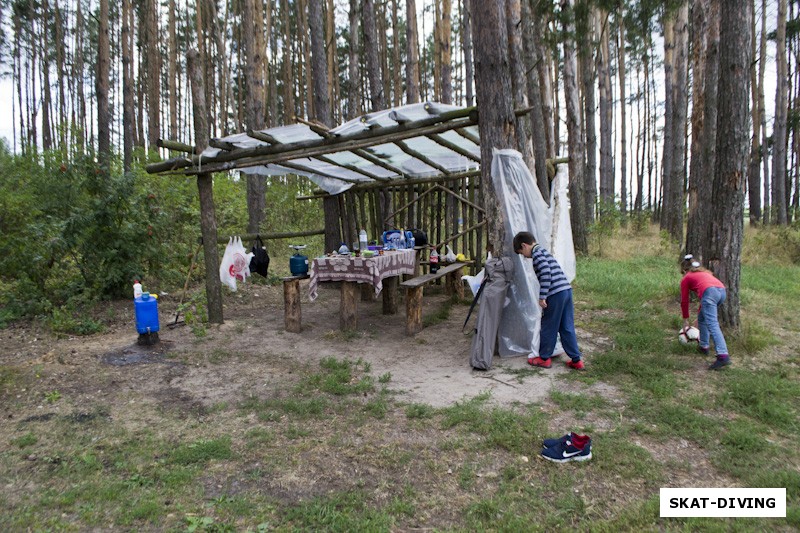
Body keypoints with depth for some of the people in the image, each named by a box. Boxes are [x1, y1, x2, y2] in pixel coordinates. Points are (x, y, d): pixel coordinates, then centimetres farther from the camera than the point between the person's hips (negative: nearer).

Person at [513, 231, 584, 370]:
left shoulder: (536, 253, -6)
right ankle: (576, 360, 16)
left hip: (555, 294, -9)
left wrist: (542, 297, -16)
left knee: (548, 327, 5)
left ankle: (544, 358, 18)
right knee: (567, 327, 13)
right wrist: (545, 295, 27)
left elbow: (546, 274, -19)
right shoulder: (543, 251, 22)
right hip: (566, 290, 9)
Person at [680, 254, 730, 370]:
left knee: (712, 325, -14)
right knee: (702, 318, 26)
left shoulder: (686, 278, 21)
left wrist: (685, 319, 34)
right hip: (722, 291, 7)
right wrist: (700, 311, 57)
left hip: (710, 292, -7)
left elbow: (684, 301, 23)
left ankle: (723, 356, -28)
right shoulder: (704, 272, 39)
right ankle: (704, 346, 28)